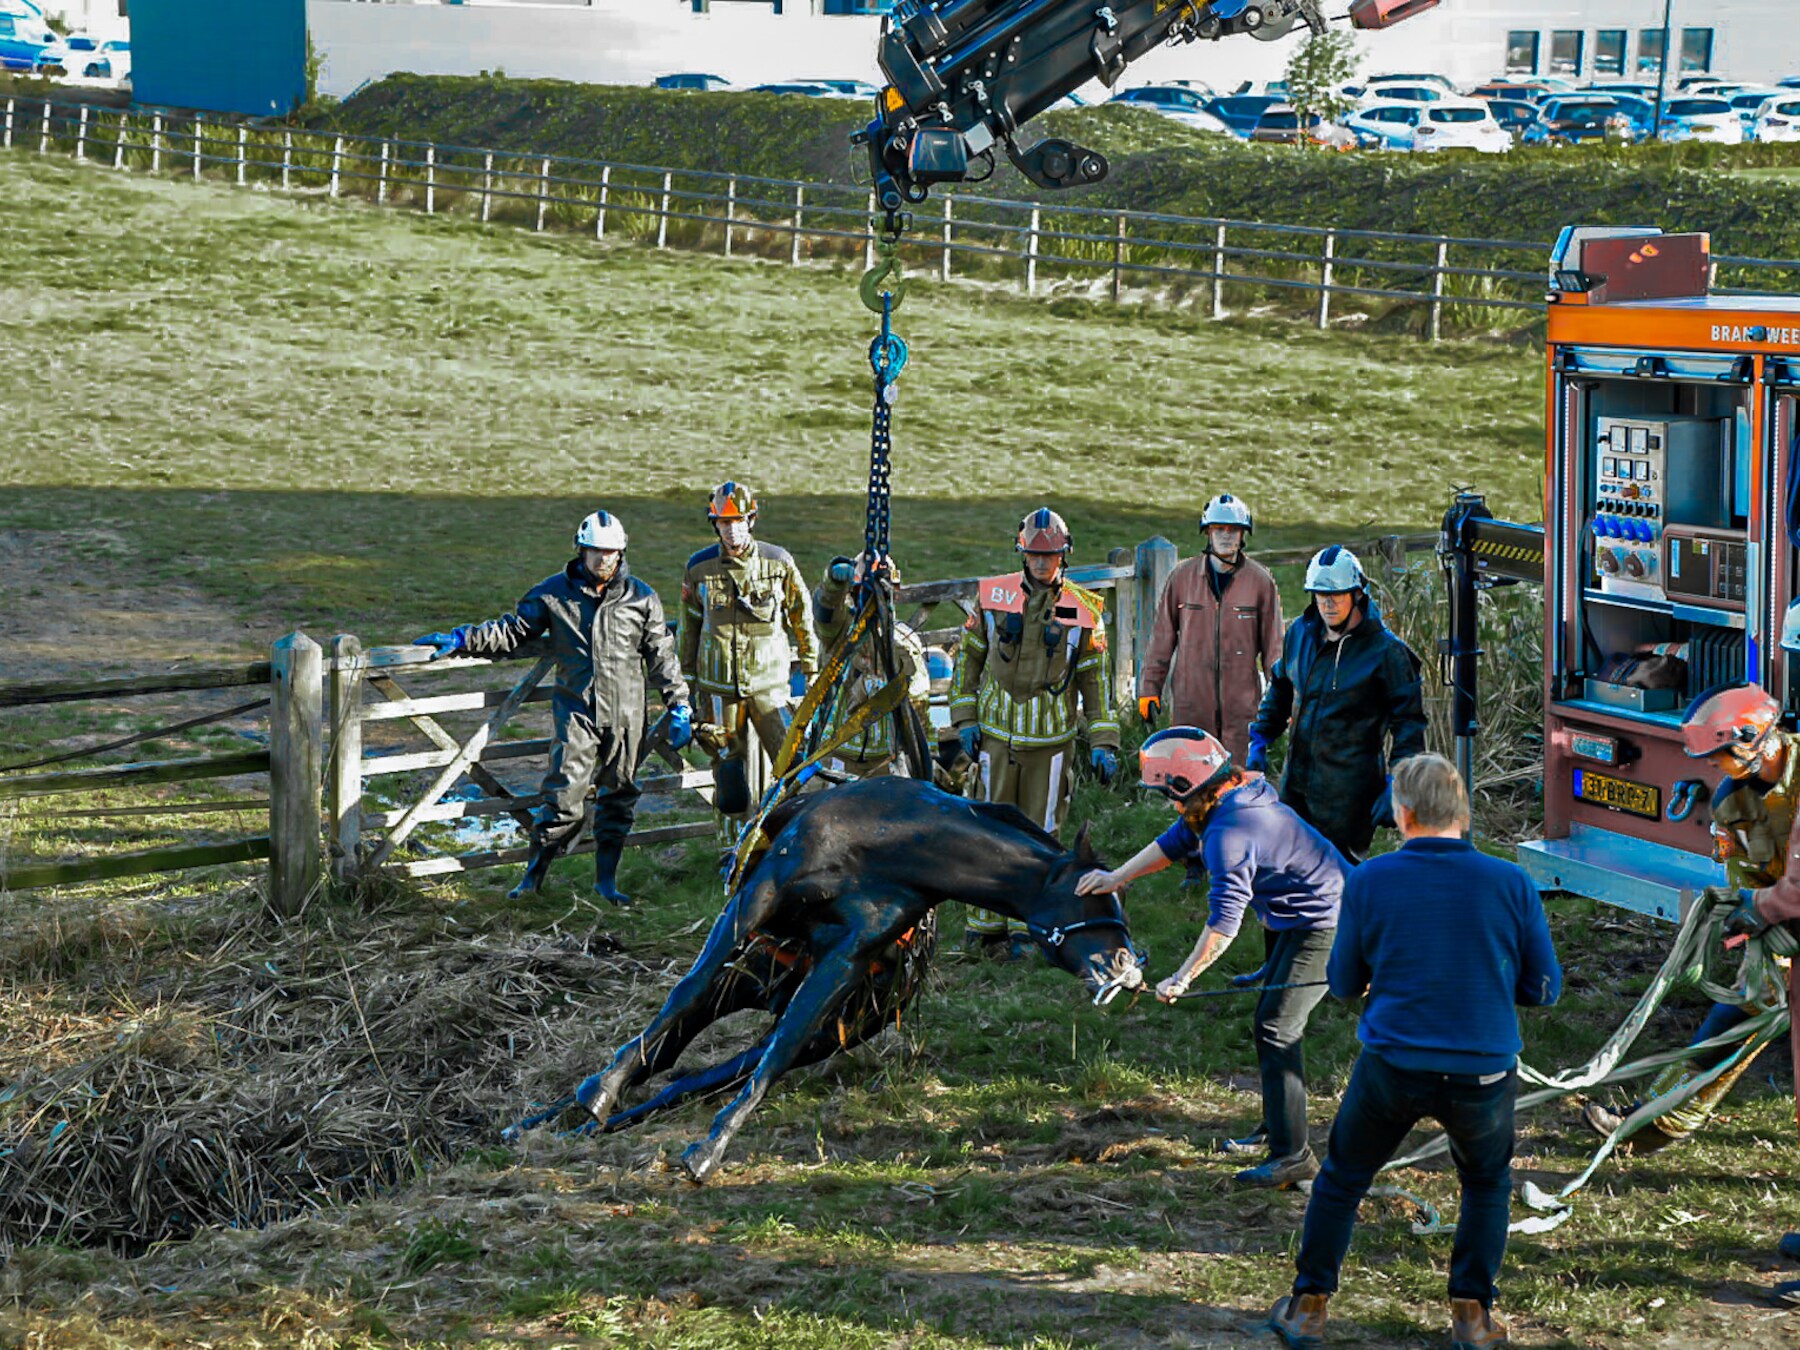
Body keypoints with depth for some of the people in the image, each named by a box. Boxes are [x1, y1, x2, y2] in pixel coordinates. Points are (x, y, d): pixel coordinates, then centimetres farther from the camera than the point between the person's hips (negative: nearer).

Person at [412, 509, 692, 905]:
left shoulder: (641, 599, 4)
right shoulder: (554, 594, 2)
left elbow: (661, 657, 9)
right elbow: (513, 631, 10)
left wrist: (679, 707, 5)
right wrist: (460, 639, 0)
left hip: (626, 714, 2)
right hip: (577, 711, -2)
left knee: (619, 797, 7)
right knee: (565, 796, -10)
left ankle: (606, 879, 19)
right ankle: (534, 874, 1)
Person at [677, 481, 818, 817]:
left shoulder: (778, 562, 0)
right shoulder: (699, 567, 2)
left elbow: (801, 616, 10)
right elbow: (689, 625, 14)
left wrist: (810, 667, 12)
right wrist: (688, 676, 16)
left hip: (769, 679, -1)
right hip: (719, 684, 1)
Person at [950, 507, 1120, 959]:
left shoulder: (1081, 610, 0)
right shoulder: (993, 596, 1)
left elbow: (1095, 679, 5)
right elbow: (968, 657, 9)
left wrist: (1103, 743, 0)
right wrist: (965, 718, 2)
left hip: (1051, 736, 0)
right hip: (997, 732, 0)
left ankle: (1027, 926, 12)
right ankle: (985, 924, 14)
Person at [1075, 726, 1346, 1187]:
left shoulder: (1229, 832, -26)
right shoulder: (1234, 799, 5)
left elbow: (1224, 923, -28)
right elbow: (1176, 841, 21)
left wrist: (1183, 979, -21)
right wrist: (1117, 878, 22)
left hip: (1321, 926, -11)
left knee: (1275, 1026, -11)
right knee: (1277, 1016, 21)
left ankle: (1291, 1154, -11)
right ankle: (1277, 1126, 35)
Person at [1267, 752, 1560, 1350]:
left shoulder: (1368, 881, -6)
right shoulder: (1512, 885, -6)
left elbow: (1344, 982, 4)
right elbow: (1544, 987, 2)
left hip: (1392, 1069, 0)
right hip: (1483, 1073, 0)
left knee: (1342, 1178, 21)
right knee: (1488, 1183, 26)